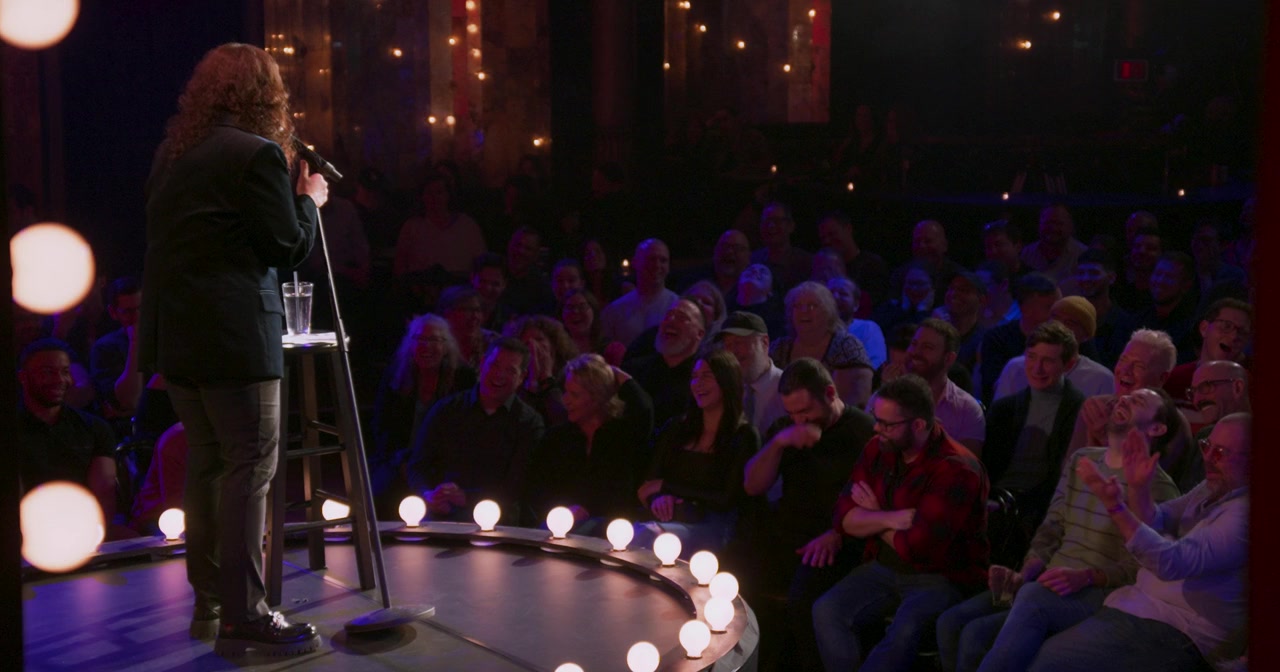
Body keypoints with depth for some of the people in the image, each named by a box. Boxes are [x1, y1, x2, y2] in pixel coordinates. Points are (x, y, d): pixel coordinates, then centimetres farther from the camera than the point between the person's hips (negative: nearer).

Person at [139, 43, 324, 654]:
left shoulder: (172, 152, 14)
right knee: (250, 468, -4)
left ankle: (209, 603, 23)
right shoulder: (258, 154, -11)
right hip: (233, 334, -8)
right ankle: (244, 618, -4)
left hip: (173, 333, 8)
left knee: (205, 463, 15)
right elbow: (290, 248, -10)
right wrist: (308, 198, 8)